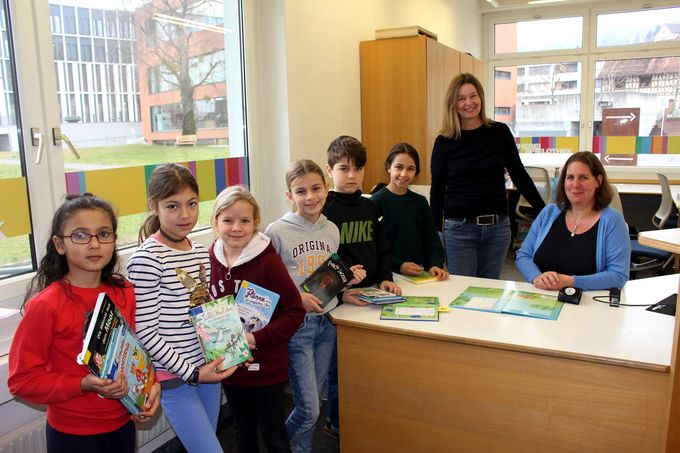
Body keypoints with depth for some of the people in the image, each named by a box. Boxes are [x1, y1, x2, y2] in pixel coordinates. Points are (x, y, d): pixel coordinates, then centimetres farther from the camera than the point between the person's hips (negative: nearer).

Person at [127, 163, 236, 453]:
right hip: (173, 376, -7)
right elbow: (144, 331, -17)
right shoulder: (146, 259, -17)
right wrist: (191, 371, -16)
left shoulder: (201, 252, 5)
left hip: (208, 368, 7)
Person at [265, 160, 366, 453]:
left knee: (312, 402, 16)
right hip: (295, 326, -5)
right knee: (309, 410, -2)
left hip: (326, 322, 5)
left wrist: (348, 278, -2)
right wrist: (296, 299, -22)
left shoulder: (332, 230, 5)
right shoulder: (277, 232, -13)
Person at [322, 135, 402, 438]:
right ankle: (337, 424, 29)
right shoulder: (324, 210, -10)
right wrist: (340, 293, -24)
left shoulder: (370, 207, 10)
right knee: (340, 364, 9)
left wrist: (385, 278, -1)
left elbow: (382, 250, 16)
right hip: (338, 299, -6)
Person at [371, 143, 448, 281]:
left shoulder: (420, 202, 13)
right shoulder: (377, 201, -4)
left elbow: (431, 240, 13)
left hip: (420, 274, 4)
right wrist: (399, 266, -19)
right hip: (389, 275, -4)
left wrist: (435, 264, -4)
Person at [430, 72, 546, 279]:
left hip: (497, 227, 2)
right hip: (459, 229, -2)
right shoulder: (444, 141, -2)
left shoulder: (500, 132, 2)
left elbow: (519, 175, 9)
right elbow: (437, 190, 3)